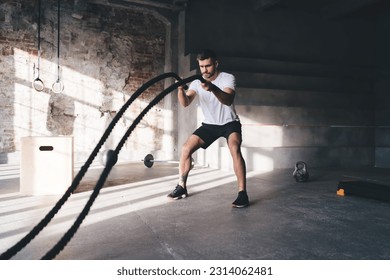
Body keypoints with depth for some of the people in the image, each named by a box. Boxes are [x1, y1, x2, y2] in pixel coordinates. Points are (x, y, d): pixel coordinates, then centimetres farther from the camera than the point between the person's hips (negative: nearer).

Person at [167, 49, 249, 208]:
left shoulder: (228, 78, -18)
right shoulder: (197, 82, -6)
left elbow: (228, 100, -38)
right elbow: (185, 103, -21)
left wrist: (213, 88, -57)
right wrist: (180, 89, -43)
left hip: (229, 123, -4)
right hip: (209, 124, 4)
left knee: (235, 149, -33)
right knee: (186, 148, -11)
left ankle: (242, 193, -28)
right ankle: (181, 187, 4)